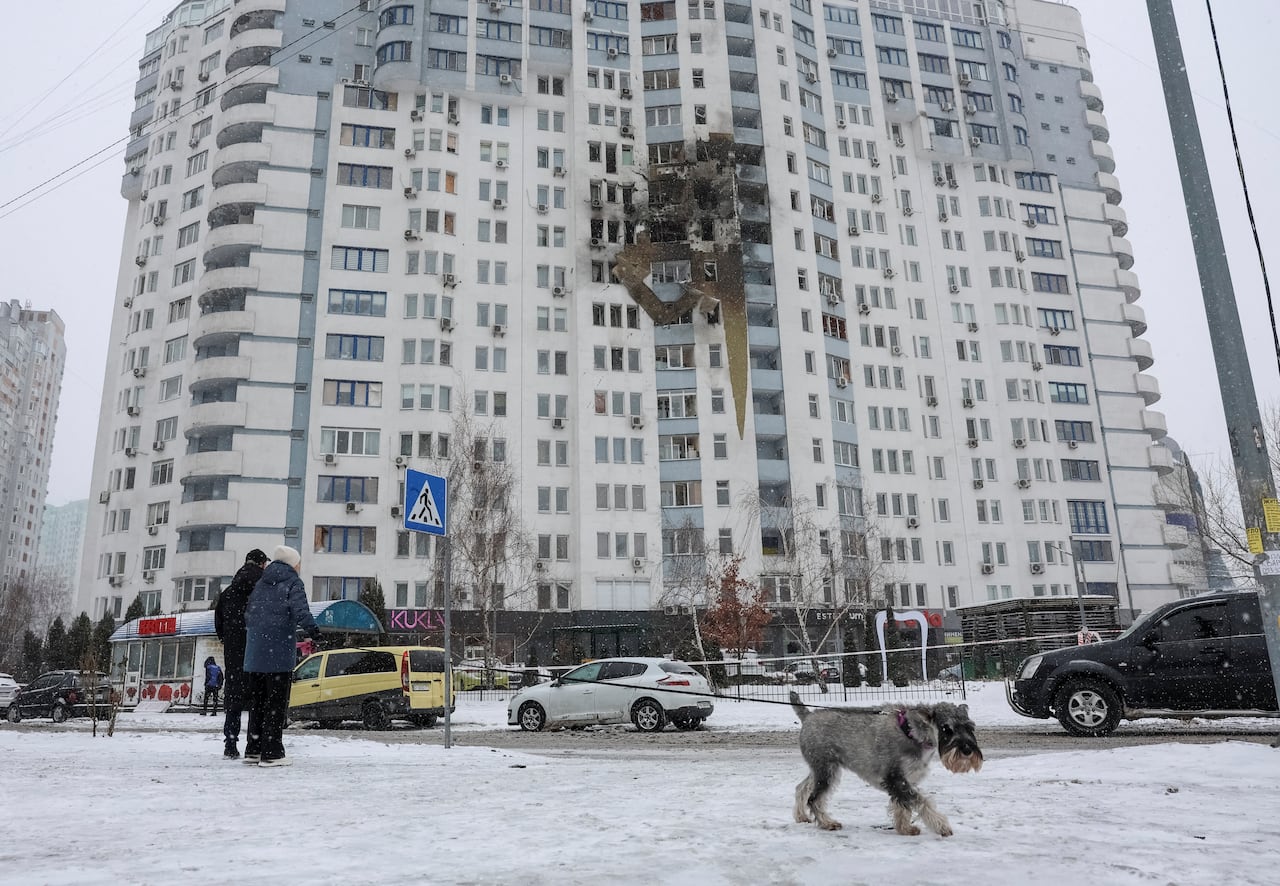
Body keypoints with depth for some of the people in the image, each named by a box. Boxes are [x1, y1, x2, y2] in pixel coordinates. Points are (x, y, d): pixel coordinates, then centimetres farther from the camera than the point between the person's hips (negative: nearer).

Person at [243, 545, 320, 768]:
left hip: (254, 653, 7)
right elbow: (300, 609, -18)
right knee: (276, 702, -3)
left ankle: (253, 749, 19)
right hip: (279, 651, -7)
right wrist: (311, 629, -27)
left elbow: (248, 614, 20)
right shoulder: (293, 583, -1)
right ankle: (271, 753, -3)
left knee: (256, 701, 14)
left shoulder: (261, 583, 19)